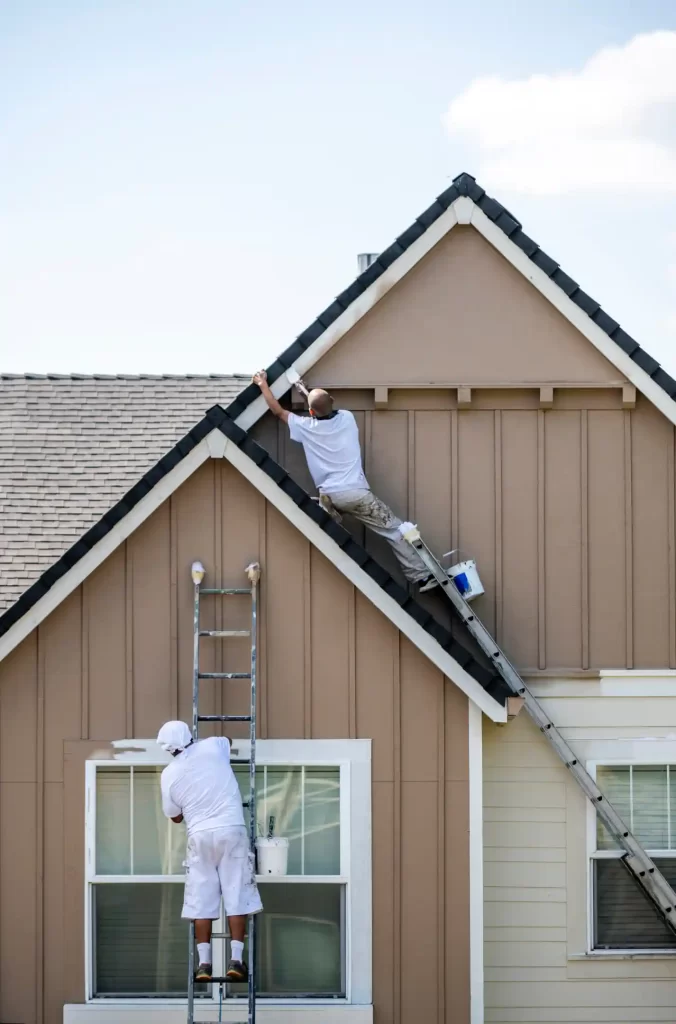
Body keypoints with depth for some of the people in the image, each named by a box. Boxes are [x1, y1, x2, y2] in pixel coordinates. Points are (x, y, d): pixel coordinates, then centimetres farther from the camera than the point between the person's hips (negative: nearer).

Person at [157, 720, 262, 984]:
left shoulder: (169, 774, 2)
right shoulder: (213, 747, 1)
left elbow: (175, 816, 14)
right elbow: (227, 740, 27)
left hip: (200, 835, 0)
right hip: (231, 830, 0)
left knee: (202, 900, 3)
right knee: (236, 896, 0)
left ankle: (204, 963, -2)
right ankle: (236, 960, -6)